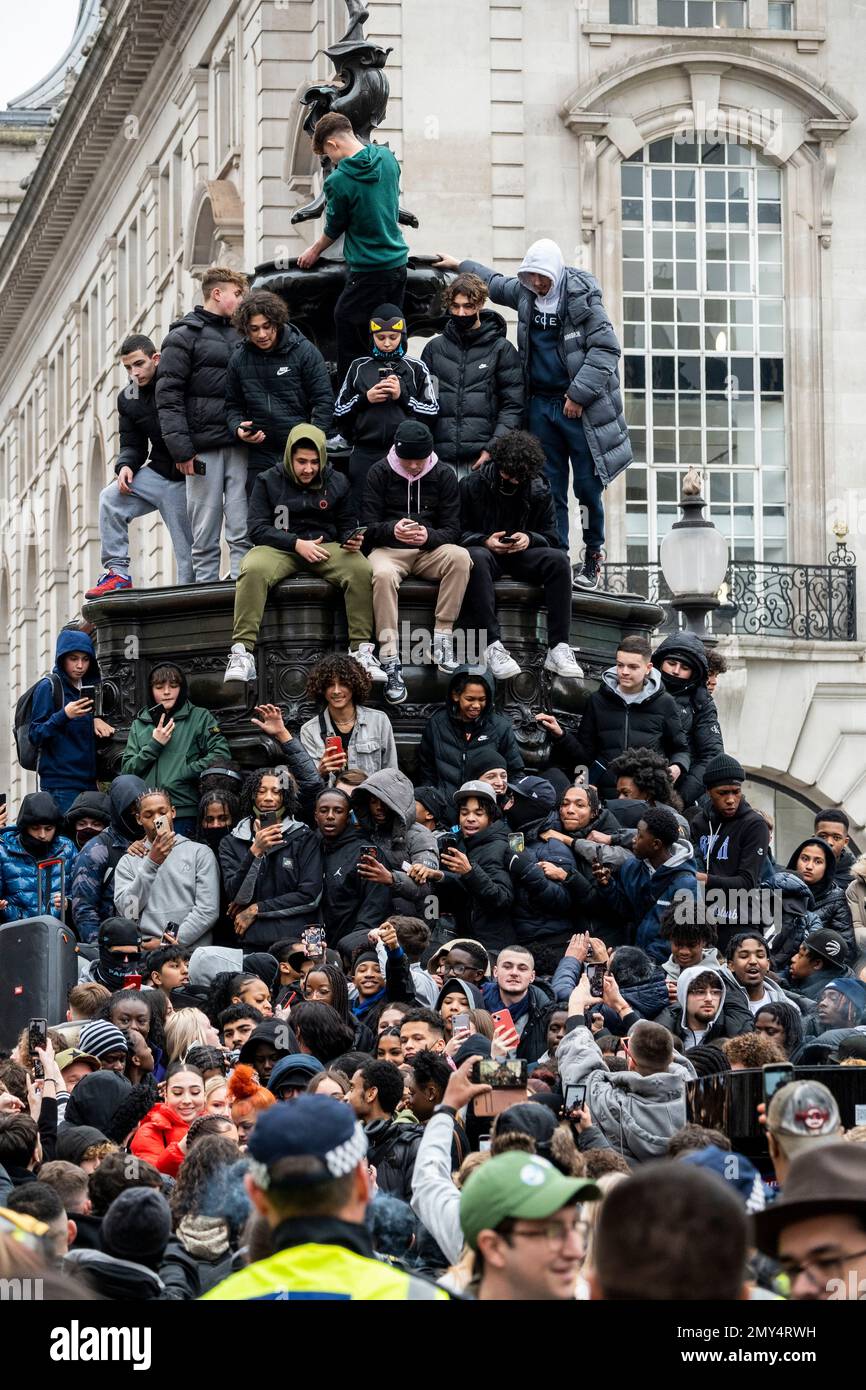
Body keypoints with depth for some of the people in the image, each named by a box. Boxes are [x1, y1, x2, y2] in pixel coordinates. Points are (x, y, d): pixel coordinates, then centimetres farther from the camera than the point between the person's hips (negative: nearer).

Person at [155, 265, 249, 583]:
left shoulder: (240, 335, 19)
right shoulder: (184, 336, 2)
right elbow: (168, 397, -5)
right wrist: (182, 449, -13)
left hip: (239, 446, 4)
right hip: (204, 446, -4)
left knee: (243, 532, -4)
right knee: (206, 535, -3)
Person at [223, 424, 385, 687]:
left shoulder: (336, 483, 10)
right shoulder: (269, 481, 4)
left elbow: (347, 525, 17)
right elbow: (257, 529, -3)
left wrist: (351, 539, -9)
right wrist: (297, 544, -16)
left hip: (326, 547, 2)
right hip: (279, 548, -2)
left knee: (361, 570, -29)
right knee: (253, 570, -36)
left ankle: (362, 649, -27)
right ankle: (242, 652, -39)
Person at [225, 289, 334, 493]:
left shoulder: (304, 351, -3)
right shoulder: (239, 359, 8)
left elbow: (324, 400, -2)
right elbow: (233, 405, 18)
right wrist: (238, 428, -3)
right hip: (260, 455, 3)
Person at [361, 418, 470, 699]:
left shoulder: (443, 475, 4)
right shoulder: (380, 473, 1)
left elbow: (452, 530, 0)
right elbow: (368, 527, -4)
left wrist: (428, 536, -24)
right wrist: (392, 529, -28)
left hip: (429, 550, 2)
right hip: (388, 549, -2)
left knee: (460, 557, -32)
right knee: (383, 575, -38)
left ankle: (442, 640, -27)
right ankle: (390, 662, -38)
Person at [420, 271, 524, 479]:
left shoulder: (501, 349, 6)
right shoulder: (435, 348, 14)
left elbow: (513, 405, 1)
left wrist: (493, 448, -10)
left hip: (483, 459, -2)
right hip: (442, 458, 2)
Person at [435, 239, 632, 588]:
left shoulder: (582, 295, -9)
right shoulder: (524, 292, 7)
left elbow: (605, 348, -12)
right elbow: (495, 283, 31)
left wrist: (579, 394, -16)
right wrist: (459, 266, 37)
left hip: (580, 407, -5)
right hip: (541, 405, 5)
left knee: (588, 486, -4)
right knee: (549, 489, 5)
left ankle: (593, 557, 13)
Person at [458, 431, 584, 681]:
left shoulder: (539, 492, 6)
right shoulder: (472, 486, -3)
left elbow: (551, 537, 8)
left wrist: (530, 538, -15)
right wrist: (485, 541, -21)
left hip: (522, 554, 3)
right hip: (486, 550, -3)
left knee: (558, 559, -27)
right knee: (477, 558, -39)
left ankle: (558, 647, -31)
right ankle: (492, 646, -45)